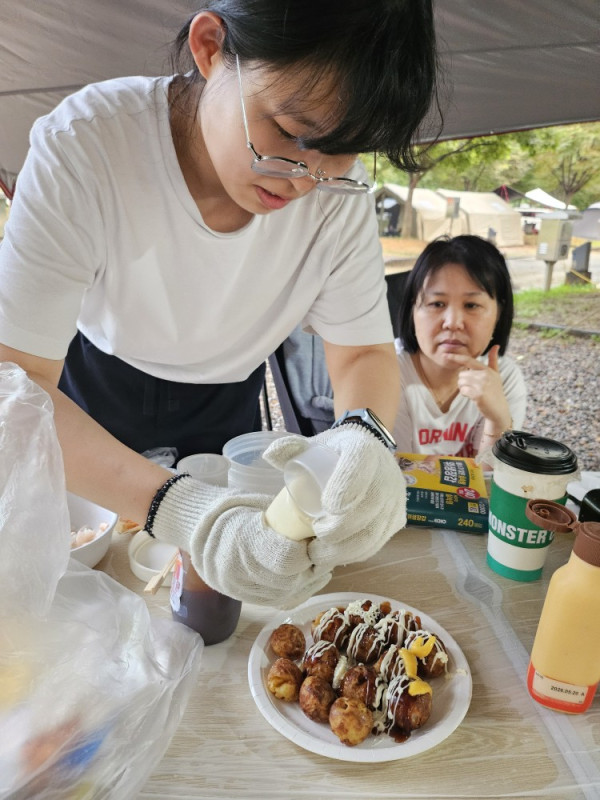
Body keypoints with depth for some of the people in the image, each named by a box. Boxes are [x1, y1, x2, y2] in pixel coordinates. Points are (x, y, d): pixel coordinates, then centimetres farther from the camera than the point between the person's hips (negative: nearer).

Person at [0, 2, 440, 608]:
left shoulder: (340, 195, -26)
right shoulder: (83, 148, -35)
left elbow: (363, 352, -18)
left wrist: (363, 435, -42)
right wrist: (176, 508, -52)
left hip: (226, 397, 2)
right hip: (96, 383, -1)